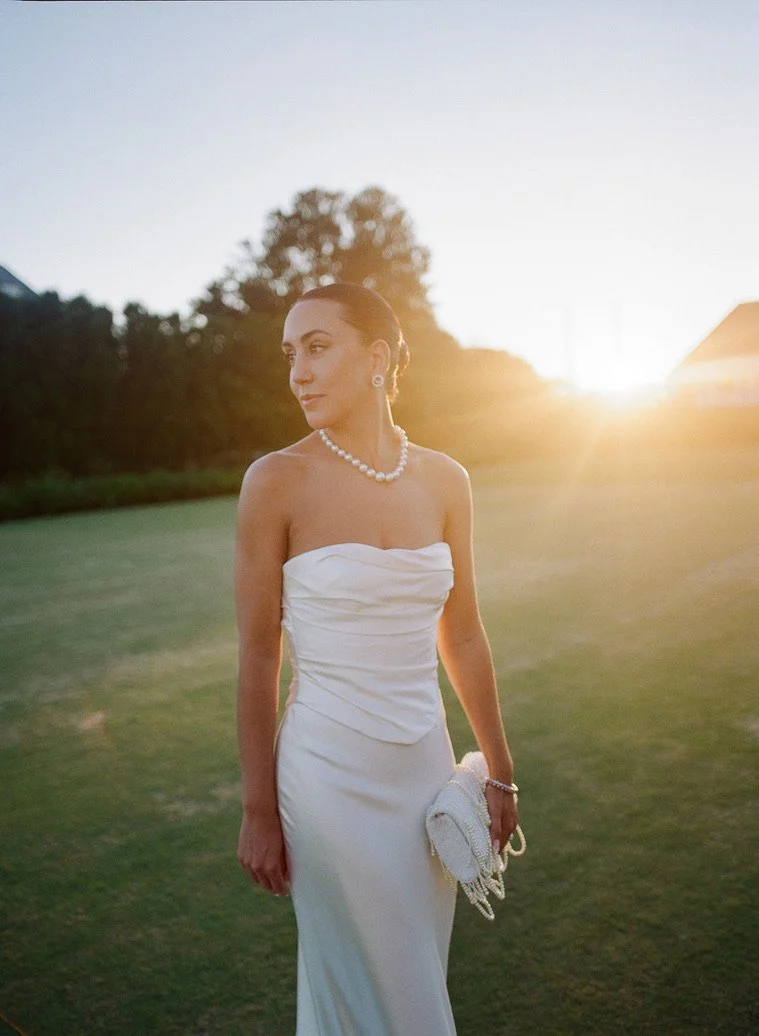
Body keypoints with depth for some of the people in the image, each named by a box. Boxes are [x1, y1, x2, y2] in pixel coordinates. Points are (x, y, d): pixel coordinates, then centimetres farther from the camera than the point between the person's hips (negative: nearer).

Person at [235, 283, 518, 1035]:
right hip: (331, 776, -4)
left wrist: (499, 772, 11)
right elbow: (258, 659, -9)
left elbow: (462, 636, 6)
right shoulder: (277, 481, -13)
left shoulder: (443, 480, -1)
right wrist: (258, 812, -5)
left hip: (426, 768, 4)